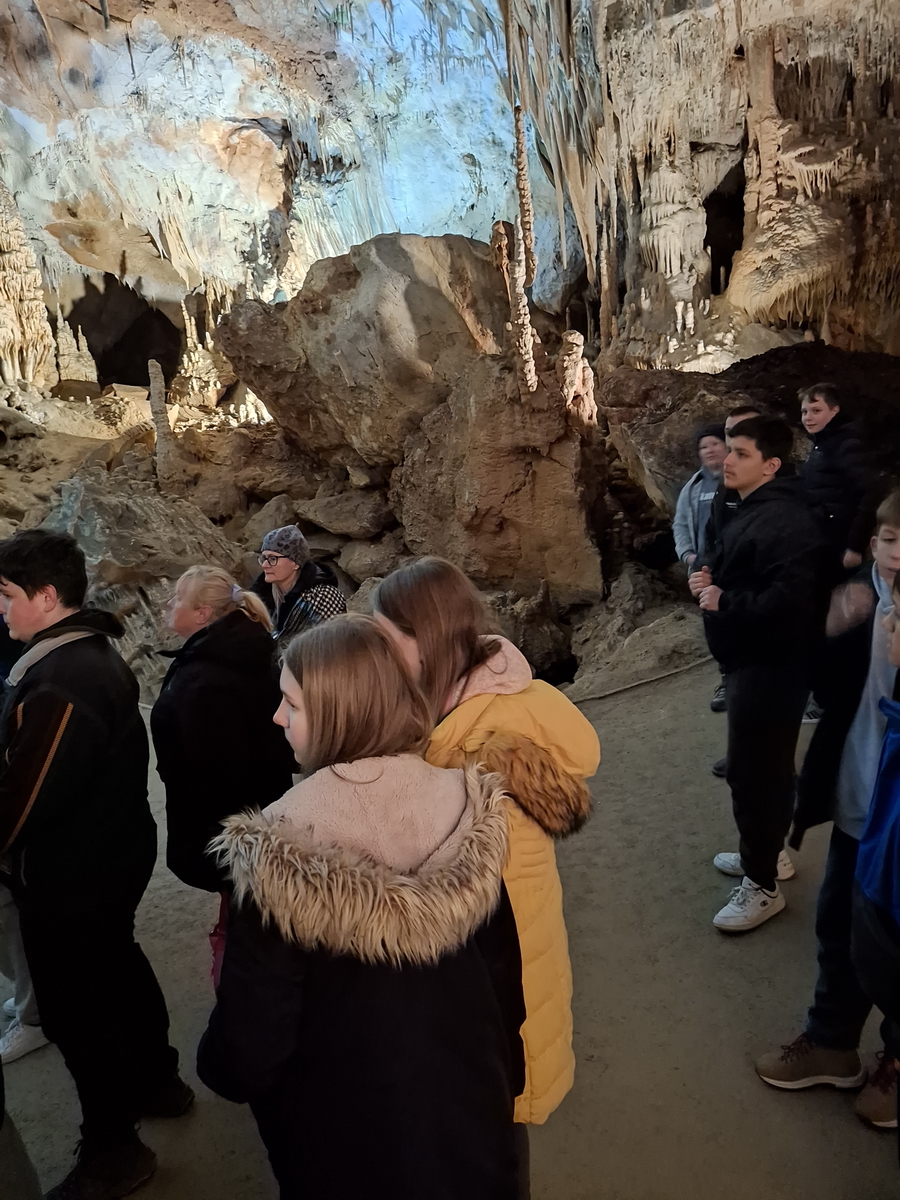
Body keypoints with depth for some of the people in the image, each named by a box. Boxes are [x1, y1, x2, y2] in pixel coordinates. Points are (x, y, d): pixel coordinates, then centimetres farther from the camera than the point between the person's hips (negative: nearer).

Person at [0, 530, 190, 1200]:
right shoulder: (96, 654, 2)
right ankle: (157, 1081, 47)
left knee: (73, 1006, 7)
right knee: (120, 967, 25)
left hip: (71, 878, -9)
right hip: (118, 852, 9)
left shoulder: (59, 683, -28)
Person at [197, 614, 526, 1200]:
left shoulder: (284, 853, -29)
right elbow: (503, 972, -4)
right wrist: (500, 1078, 13)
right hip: (467, 1108, 3)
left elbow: (253, 1033, -19)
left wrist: (220, 1069, 4)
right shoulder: (467, 811, -17)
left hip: (346, 1134, -3)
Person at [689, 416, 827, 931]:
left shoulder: (787, 520, -23)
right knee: (756, 765, 21)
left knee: (756, 770, -2)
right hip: (749, 659, 11)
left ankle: (762, 885, 13)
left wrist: (724, 602, -22)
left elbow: (789, 598, -33)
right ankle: (766, 852, 39)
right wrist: (712, 580, 4)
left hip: (772, 666, -11)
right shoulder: (752, 511, 12)